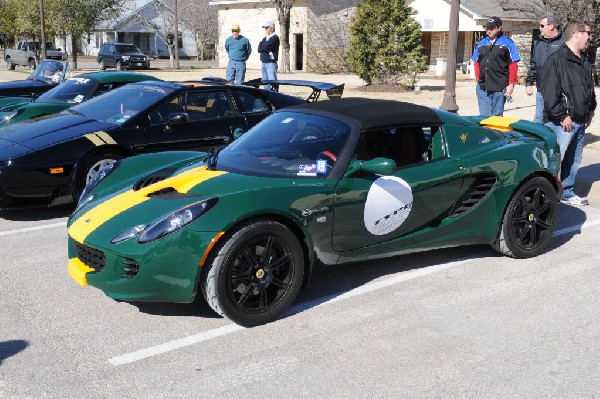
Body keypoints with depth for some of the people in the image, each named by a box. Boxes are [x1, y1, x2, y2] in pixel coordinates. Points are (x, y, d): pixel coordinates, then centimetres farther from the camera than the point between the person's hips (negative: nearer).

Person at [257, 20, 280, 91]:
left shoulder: (275, 38, -7)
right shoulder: (265, 38, 19)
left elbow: (265, 47, -17)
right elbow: (259, 49, 8)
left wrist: (261, 48, 1)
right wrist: (265, 49, -9)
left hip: (271, 63, -8)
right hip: (263, 62, 8)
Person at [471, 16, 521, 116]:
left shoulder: (507, 43, 3)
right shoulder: (481, 43, 15)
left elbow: (513, 65, 0)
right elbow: (476, 63, 19)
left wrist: (511, 85, -6)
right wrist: (478, 78, 7)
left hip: (500, 88, -3)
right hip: (482, 87, 3)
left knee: (497, 115, 3)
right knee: (484, 116, 3)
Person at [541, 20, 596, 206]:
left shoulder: (585, 63, 17)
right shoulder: (557, 60, -12)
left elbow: (590, 89, 29)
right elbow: (550, 92, -18)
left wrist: (590, 110, 18)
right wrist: (562, 116, -18)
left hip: (580, 122, 9)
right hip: (562, 123, -9)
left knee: (573, 162, 16)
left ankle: (567, 193, 28)